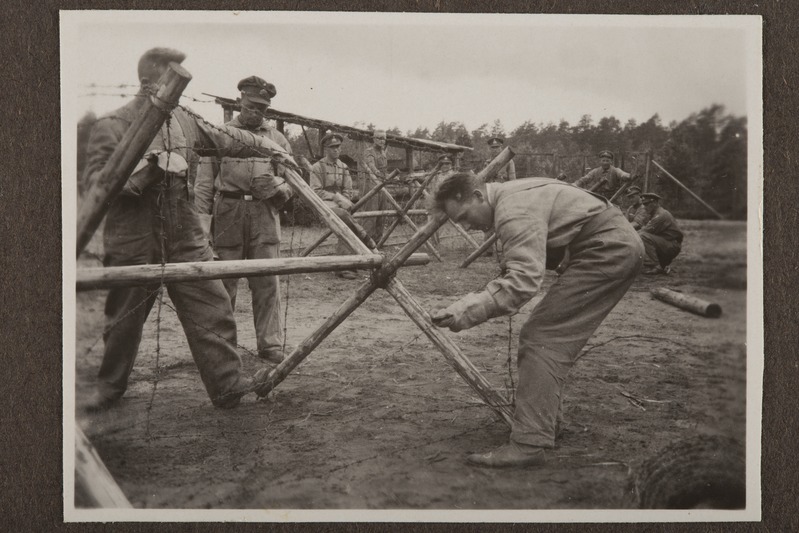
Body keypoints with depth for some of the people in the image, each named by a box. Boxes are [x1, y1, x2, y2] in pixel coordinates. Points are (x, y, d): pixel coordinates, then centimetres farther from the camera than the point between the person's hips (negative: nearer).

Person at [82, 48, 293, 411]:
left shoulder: (183, 121, 8)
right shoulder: (111, 126, -8)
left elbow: (224, 139, 21)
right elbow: (97, 180, -14)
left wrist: (265, 146, 27)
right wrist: (142, 170, -25)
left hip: (186, 241, 4)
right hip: (133, 246, -4)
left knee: (212, 309, -2)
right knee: (124, 319, 11)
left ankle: (228, 385, 4)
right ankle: (110, 387, 32)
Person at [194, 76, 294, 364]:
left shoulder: (277, 139, 15)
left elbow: (291, 184, 14)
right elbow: (204, 183, 6)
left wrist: (275, 185, -9)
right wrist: (202, 219, -3)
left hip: (264, 216, 1)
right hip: (227, 214, -1)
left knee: (267, 283, -2)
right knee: (223, 283, 1)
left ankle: (271, 344, 5)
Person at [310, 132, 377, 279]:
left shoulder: (343, 167, 14)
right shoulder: (317, 167, -2)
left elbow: (348, 191, 12)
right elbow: (316, 191, -8)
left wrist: (344, 201, -10)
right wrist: (336, 197, -17)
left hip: (340, 203, 5)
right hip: (323, 203, -5)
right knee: (342, 214, -36)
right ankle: (366, 240, -30)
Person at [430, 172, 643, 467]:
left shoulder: (514, 212, -21)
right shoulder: (508, 196, 12)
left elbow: (524, 280, -31)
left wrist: (468, 312, -34)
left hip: (608, 250, -11)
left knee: (541, 336, -15)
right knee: (558, 336, 13)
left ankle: (529, 444, -18)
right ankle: (546, 422, 21)